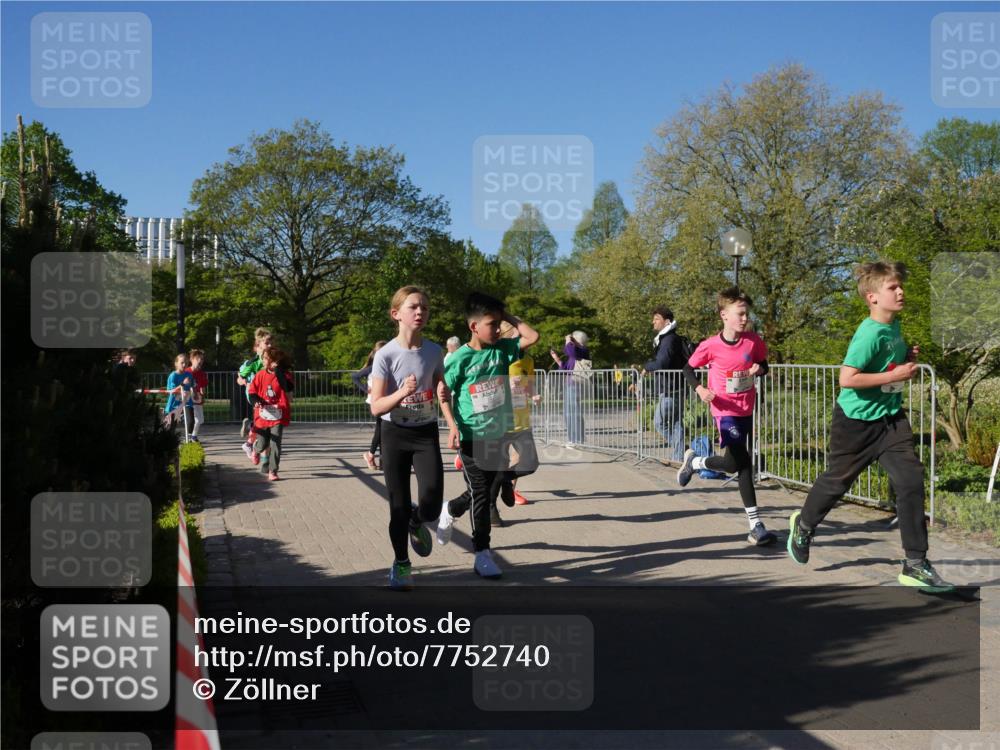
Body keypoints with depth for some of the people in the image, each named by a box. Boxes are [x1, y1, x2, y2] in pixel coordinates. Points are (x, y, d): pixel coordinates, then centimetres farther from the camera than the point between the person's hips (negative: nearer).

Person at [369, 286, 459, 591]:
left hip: (426, 432, 2)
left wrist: (452, 423, -3)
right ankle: (401, 564, 22)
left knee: (431, 504, -13)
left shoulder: (435, 351, -2)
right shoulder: (385, 355, -12)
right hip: (395, 434, -2)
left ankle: (417, 523, 24)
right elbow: (376, 407, -13)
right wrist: (402, 392, -30)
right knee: (399, 506, 2)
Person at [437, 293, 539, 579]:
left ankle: (450, 510, 43)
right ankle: (482, 555, 9)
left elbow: (533, 336, -4)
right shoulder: (460, 358, -11)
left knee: (489, 494, 15)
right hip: (473, 438, -5)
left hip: (500, 436, 5)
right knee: (481, 497, -2)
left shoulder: (502, 349, 1)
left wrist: (509, 317, -3)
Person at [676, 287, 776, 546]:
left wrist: (759, 368, -13)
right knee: (742, 462, -12)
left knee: (736, 462, 12)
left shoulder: (754, 341, -5)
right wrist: (700, 389, -17)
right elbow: (688, 368, 0)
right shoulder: (710, 346, -14)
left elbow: (763, 365, 11)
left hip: (746, 408, 5)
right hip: (725, 410, -5)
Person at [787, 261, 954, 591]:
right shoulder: (870, 333, -23)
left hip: (891, 417, 7)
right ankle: (804, 524, 42)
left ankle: (915, 565, -2)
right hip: (857, 420, -7)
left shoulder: (894, 324, 4)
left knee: (910, 479, -6)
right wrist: (895, 375, -25)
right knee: (838, 479, 12)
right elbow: (847, 379, -29)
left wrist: (908, 359, 2)